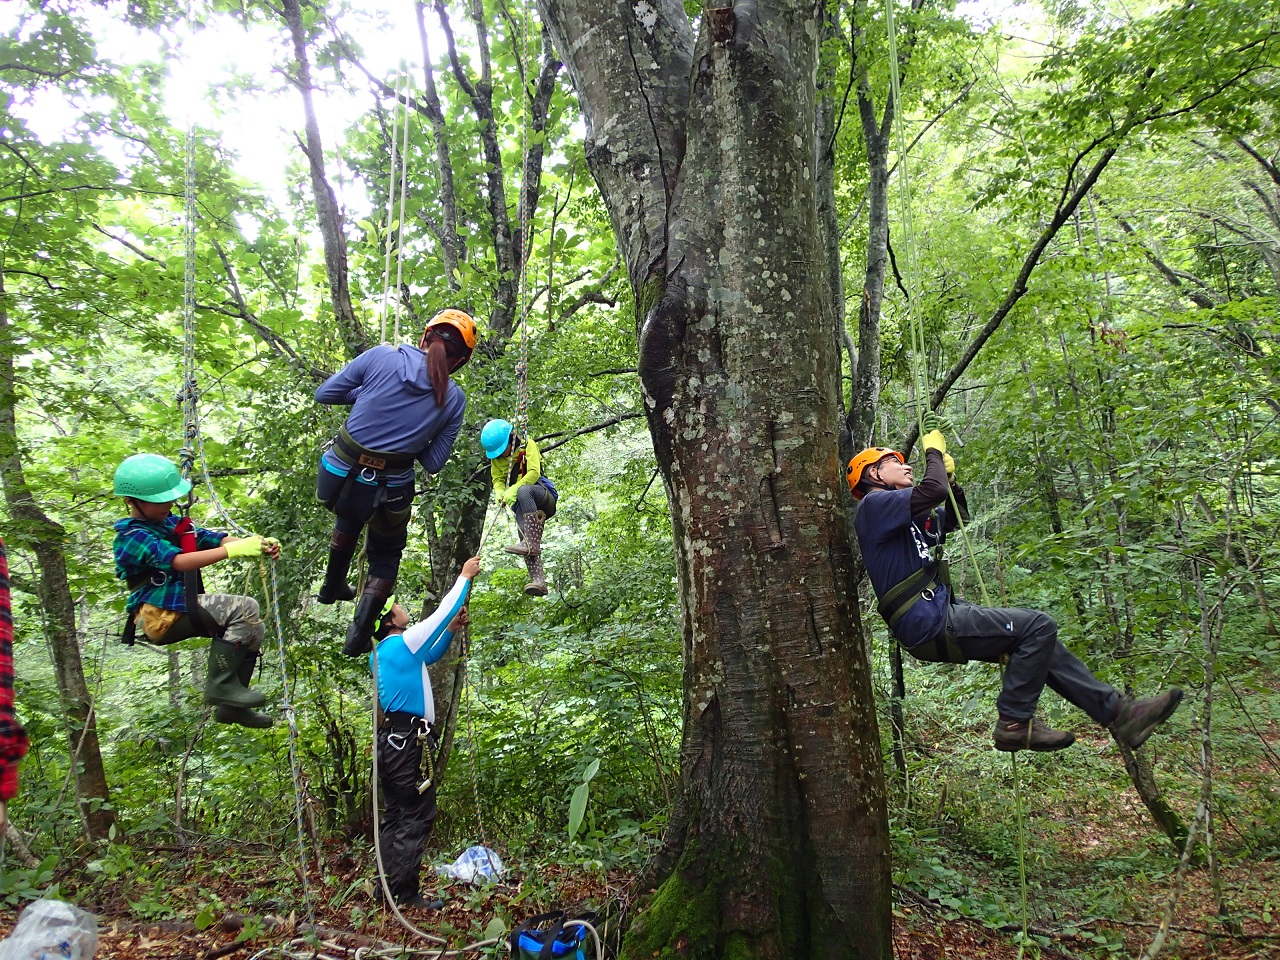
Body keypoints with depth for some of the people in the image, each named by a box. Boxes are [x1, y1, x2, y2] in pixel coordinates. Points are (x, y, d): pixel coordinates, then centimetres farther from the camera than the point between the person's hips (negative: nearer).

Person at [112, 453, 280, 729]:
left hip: (184, 607, 9)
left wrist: (258, 544, -17)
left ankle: (230, 705, 10)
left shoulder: (170, 522, 14)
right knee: (245, 608, -23)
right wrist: (234, 550, -37)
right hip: (162, 616, -9)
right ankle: (219, 685, -17)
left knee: (253, 629, 3)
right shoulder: (134, 537, -12)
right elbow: (178, 561, -29)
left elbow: (212, 538, 2)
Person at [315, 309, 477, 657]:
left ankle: (333, 586, 54)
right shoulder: (454, 399, -3)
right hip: (388, 495, -1)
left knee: (349, 515, 39)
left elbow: (325, 393, 1)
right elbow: (433, 463, 1)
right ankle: (359, 636, 15)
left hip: (336, 478, 2)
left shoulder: (381, 356, -6)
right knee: (386, 556, 28)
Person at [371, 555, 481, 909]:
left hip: (392, 739, 10)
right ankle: (405, 893, -5)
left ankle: (388, 887, 17)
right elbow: (441, 612, -6)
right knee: (415, 819, -6)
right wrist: (465, 577, 4)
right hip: (410, 740, -10)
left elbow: (428, 657, 30)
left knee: (396, 816, 14)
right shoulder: (403, 643, -11)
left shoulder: (381, 653, 16)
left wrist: (452, 631, 20)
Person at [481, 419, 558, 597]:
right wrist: (500, 493, -13)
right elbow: (497, 480, 11)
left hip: (544, 496, -4)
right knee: (525, 535, -24)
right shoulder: (496, 457, 12)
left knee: (524, 491, -38)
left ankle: (531, 543, -47)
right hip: (523, 504, 4)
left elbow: (534, 473, -15)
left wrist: (513, 490, -26)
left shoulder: (527, 445, -4)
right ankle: (538, 580, -37)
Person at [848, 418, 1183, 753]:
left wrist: (949, 477, 16)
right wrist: (933, 450, -5)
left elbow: (953, 519, 33)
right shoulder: (874, 505, -9)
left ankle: (1119, 712, 15)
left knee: (1037, 642, 11)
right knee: (1038, 626, -11)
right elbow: (933, 489, -24)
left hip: (941, 615, 10)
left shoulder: (895, 512, 22)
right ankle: (1014, 723, -5)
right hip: (930, 625, -10)